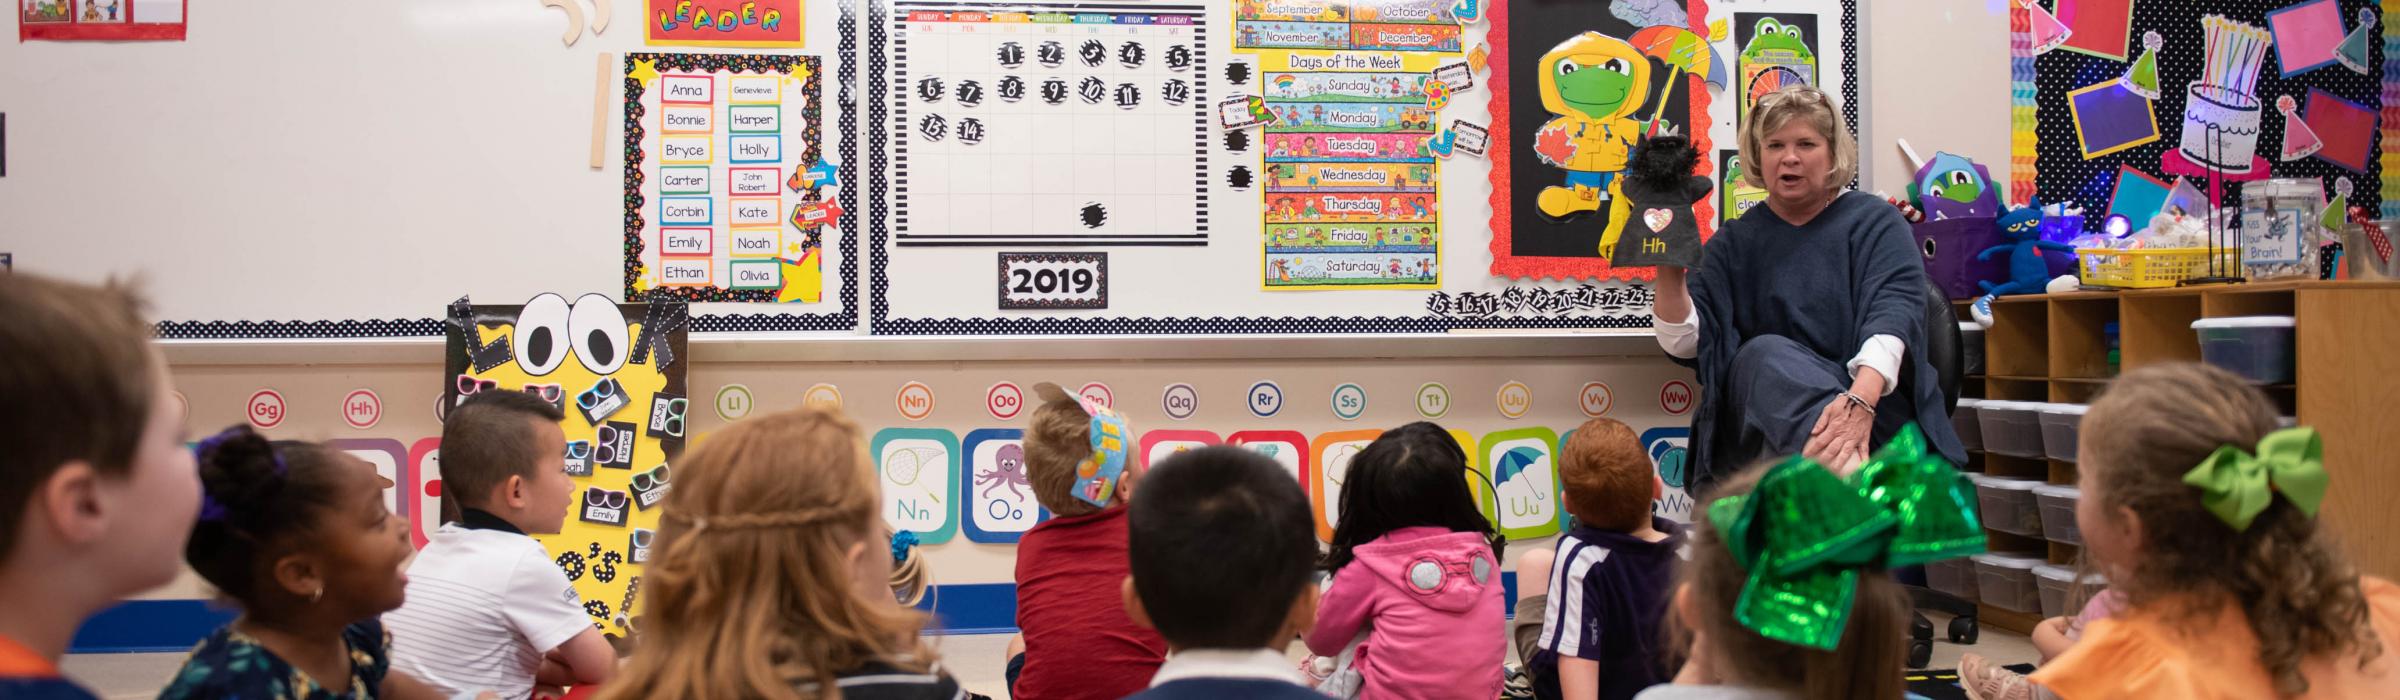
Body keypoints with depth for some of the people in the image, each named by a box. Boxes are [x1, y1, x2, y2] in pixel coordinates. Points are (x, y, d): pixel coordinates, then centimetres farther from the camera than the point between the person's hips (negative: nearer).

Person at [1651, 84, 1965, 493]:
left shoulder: (1874, 221, 10)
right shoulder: (1734, 242, 17)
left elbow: (1894, 311, -10)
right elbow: (1684, 344, 6)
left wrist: (1860, 400, -30)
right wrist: (1669, 271, -13)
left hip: (1876, 406, -2)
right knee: (1766, 353, -33)